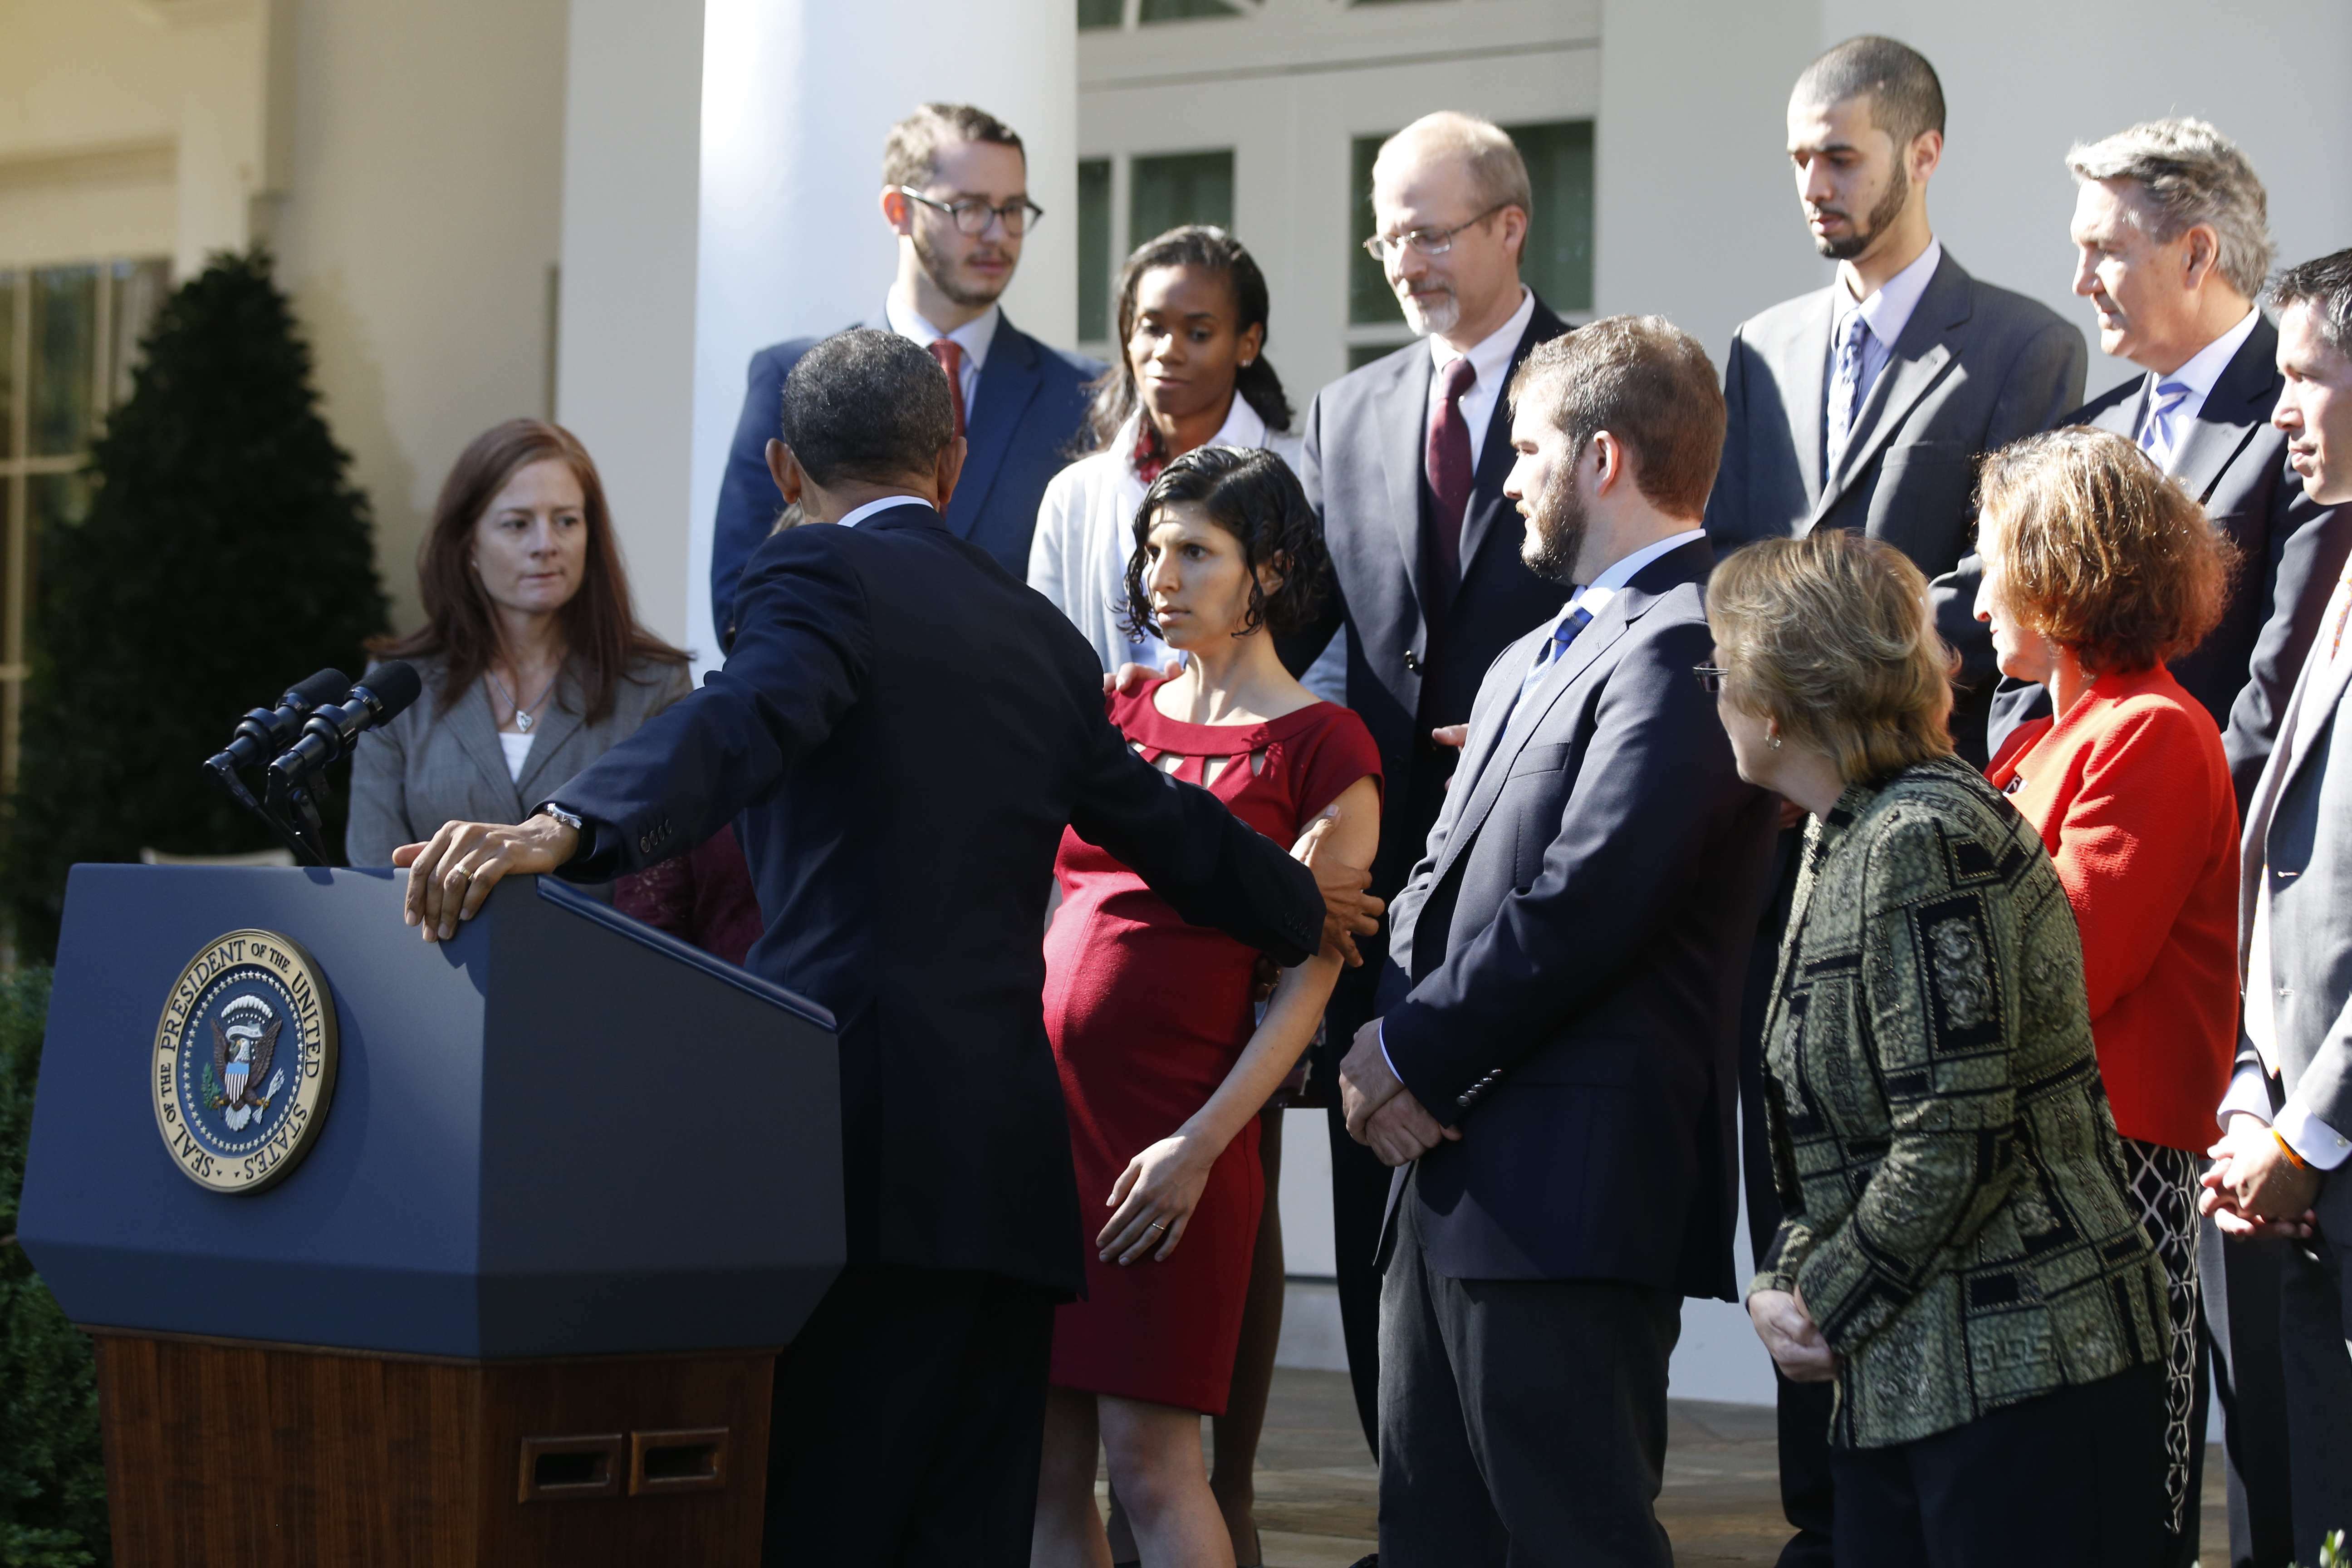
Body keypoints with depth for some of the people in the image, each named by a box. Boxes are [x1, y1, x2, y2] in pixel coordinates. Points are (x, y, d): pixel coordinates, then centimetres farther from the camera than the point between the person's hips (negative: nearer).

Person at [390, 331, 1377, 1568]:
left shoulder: (819, 575, 1)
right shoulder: (1039, 634, 20)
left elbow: (742, 724, -20)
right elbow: (1159, 824, 33)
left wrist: (563, 830, -35)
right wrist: (1301, 908, 53)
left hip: (855, 1139, -6)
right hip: (1008, 1150, 7)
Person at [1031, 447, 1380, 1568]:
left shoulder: (1321, 748, -2)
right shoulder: (1120, 717, 15)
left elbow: (1310, 981, -6)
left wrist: (1201, 1145, -14)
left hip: (1171, 1130, -5)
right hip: (1044, 1106, 6)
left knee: (1148, 1461, -7)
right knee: (1042, 1466, 4)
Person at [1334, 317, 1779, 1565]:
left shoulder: (1685, 643, -12)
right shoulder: (1535, 659, 22)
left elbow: (1587, 900, -20)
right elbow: (1445, 883, 20)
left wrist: (1417, 1057, -9)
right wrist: (1392, 1047, 1)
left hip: (1568, 1182, -10)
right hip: (1449, 1169, 10)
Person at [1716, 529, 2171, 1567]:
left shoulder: (1927, 840, -15)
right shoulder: (1849, 844, 14)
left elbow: (1956, 1142, -21)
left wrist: (1824, 1307, -10)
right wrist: (1786, 1283, 3)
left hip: (2020, 1375, -9)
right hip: (1898, 1384, 9)